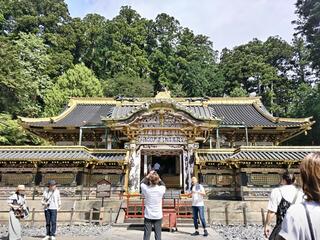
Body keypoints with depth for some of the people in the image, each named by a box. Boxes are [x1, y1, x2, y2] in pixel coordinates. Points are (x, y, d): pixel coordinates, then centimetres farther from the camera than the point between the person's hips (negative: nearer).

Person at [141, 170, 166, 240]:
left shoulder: (146, 189, -13)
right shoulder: (161, 189, -11)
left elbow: (142, 183, 11)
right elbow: (163, 185, 15)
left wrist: (148, 175, 12)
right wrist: (159, 179, 7)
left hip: (148, 216, 0)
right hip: (158, 216, 0)